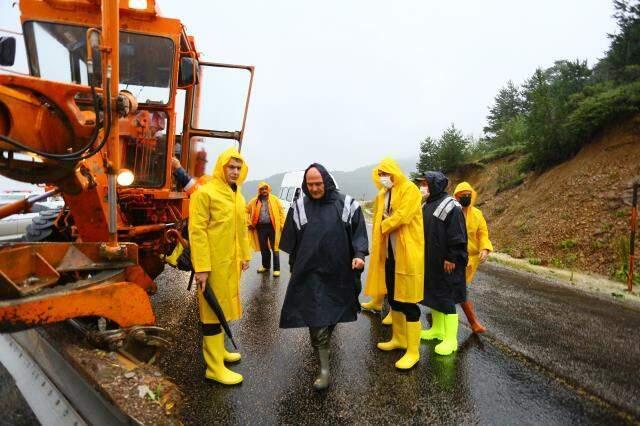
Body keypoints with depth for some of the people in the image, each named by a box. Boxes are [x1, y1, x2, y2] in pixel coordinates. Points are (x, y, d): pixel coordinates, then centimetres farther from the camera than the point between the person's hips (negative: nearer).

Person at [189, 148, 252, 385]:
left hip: (232, 262, 8)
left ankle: (218, 350, 35)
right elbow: (196, 231, -17)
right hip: (214, 263, -8)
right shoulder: (205, 192, -12)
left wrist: (245, 255, 16)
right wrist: (201, 267, -20)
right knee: (213, 310, -1)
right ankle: (214, 367, 9)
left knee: (224, 306, 18)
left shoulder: (238, 196, 13)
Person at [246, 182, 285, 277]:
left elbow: (281, 212, 0)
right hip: (261, 227, 3)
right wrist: (249, 223, 4)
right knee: (263, 248, 14)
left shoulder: (274, 199, 0)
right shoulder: (254, 201, 4)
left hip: (272, 226, -2)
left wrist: (282, 225, -7)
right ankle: (266, 266, 32)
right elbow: (246, 211, 11)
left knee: (275, 248, 1)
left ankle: (276, 269, 9)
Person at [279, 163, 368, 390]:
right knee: (316, 318, -4)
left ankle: (323, 343, 49)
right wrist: (295, 268, 13)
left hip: (339, 271, 1)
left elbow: (359, 232, 1)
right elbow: (292, 242, 9)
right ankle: (324, 368, 7)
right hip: (310, 272, -1)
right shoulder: (299, 207, 1)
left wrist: (359, 254, -14)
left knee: (333, 312, 19)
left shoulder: (347, 204, -3)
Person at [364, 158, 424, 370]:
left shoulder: (409, 189, -10)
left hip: (407, 253, -8)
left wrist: (383, 226, -7)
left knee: (408, 301, -3)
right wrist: (376, 246, 5)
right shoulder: (382, 195, 12)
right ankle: (399, 338, 33)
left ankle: (413, 351, 9)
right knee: (393, 297, 16)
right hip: (388, 251, 8)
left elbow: (402, 217, -20)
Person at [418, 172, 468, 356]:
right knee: (433, 294, 17)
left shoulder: (450, 206, -15)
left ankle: (451, 339, 10)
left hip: (446, 262, -8)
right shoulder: (426, 205, 11)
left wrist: (451, 258, -19)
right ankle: (437, 329, 32)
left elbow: (457, 236, -18)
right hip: (430, 261, 9)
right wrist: (422, 257, 17)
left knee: (446, 298, -1)